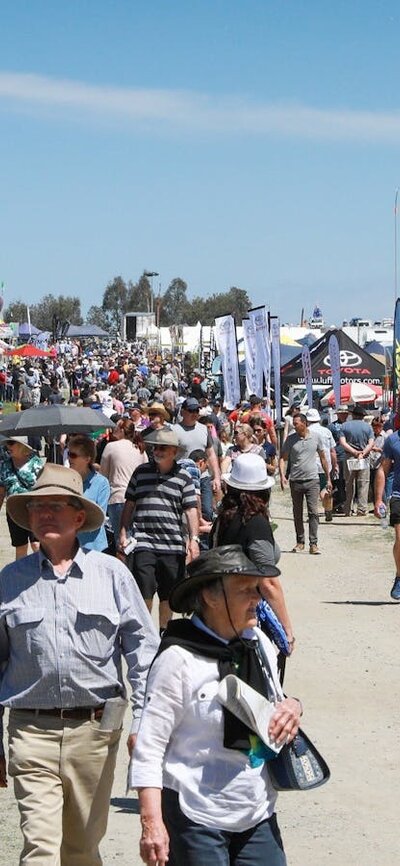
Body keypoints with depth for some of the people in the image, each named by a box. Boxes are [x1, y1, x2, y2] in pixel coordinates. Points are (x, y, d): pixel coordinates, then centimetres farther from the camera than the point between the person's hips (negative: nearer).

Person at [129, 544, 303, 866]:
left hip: (258, 816, 6)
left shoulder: (259, 644, 5)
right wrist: (152, 824, -18)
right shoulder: (179, 658, -14)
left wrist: (292, 707, -2)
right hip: (197, 819, -6)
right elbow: (148, 748, -13)